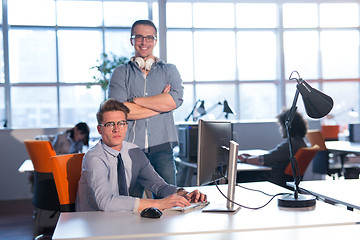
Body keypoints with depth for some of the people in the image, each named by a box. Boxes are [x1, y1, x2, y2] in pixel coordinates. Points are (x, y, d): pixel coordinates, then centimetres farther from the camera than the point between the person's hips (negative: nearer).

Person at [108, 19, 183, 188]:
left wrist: (135, 100, -6)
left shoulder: (169, 70, 13)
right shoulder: (121, 73, 9)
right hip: (130, 146, 0)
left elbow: (175, 100, -7)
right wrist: (160, 104, -6)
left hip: (161, 145, 1)